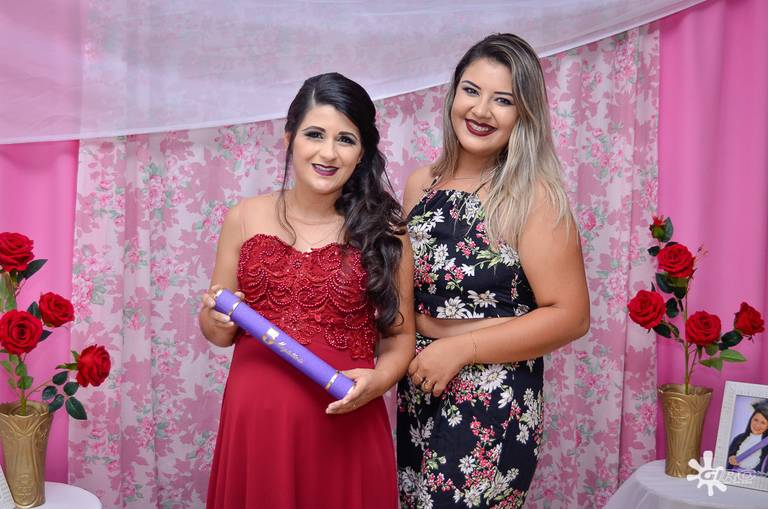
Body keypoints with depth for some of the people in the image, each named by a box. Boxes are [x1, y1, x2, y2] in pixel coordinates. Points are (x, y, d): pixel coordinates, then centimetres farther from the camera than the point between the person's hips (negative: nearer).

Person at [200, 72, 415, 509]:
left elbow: (400, 335, 4)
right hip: (253, 421, 2)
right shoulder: (245, 218, 1)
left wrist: (378, 380, -15)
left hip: (343, 428, -1)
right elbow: (219, 332, 10)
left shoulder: (384, 231, -4)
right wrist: (217, 320, -11)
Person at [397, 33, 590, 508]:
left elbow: (570, 316, -16)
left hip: (494, 402, -5)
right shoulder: (420, 184, 4)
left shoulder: (533, 197, -13)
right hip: (419, 392, 6)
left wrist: (459, 349, -18)